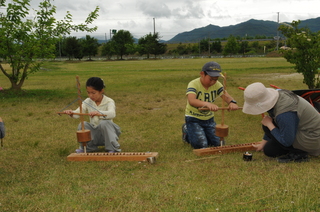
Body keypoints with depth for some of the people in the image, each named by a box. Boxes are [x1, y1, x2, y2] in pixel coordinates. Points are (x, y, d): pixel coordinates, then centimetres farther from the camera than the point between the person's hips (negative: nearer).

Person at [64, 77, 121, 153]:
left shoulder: (109, 102, -11)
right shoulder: (88, 102, 3)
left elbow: (112, 114, -32)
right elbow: (78, 112, -7)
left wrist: (98, 113, -51)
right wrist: (72, 113, -32)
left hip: (106, 131, -4)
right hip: (94, 133, 4)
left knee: (104, 123, -33)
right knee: (82, 124, -20)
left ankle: (113, 148, -23)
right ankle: (89, 147, -1)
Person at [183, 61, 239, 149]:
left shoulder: (217, 85, -6)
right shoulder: (193, 84, -23)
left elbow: (225, 95, -21)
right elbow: (191, 101, -42)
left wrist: (232, 102, -46)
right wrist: (207, 104, -61)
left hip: (209, 118, 5)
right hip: (193, 118, -5)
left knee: (217, 143, 1)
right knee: (201, 145, -13)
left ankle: (203, 132, 30)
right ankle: (187, 130, 15)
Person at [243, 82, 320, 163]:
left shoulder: (284, 114, -34)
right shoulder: (279, 95, -5)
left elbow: (287, 142, -23)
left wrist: (269, 124, -15)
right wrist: (263, 142, 20)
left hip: (310, 140, -9)